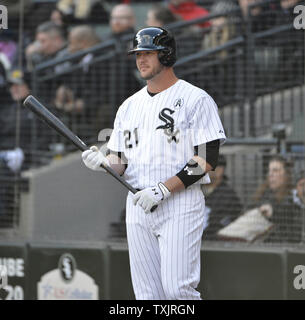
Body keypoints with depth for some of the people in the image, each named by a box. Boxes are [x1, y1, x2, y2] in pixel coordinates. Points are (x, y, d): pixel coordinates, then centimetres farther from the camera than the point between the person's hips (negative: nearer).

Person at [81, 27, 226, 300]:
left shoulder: (196, 99, -3)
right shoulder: (130, 106, 17)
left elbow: (208, 159, -11)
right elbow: (120, 159, 18)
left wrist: (163, 189, -18)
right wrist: (102, 163, -6)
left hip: (181, 204, -6)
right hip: (137, 204, 6)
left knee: (177, 289, -16)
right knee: (147, 294, 4)